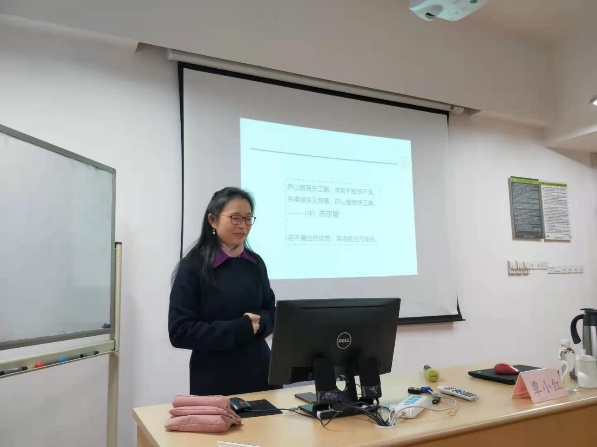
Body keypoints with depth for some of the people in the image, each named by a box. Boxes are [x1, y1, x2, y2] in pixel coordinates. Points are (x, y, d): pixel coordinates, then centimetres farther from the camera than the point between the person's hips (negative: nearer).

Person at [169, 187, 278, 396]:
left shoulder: (255, 263, 4)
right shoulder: (193, 266, -10)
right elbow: (179, 331, -12)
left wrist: (258, 324, -11)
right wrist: (236, 330, -21)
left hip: (258, 372, 4)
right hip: (214, 380, -4)